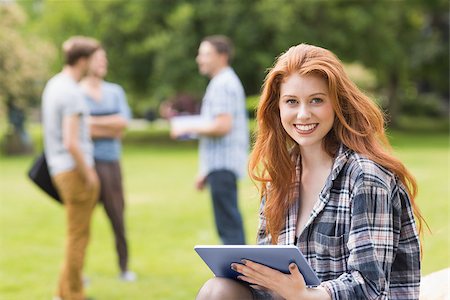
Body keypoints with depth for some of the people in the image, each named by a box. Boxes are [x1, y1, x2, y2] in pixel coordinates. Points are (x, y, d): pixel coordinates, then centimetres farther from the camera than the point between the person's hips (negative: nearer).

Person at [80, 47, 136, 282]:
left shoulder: (115, 91, 14)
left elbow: (124, 122, -1)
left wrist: (92, 122, -7)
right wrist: (111, 128, -4)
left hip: (111, 161, 4)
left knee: (118, 215, 5)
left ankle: (124, 267, 13)